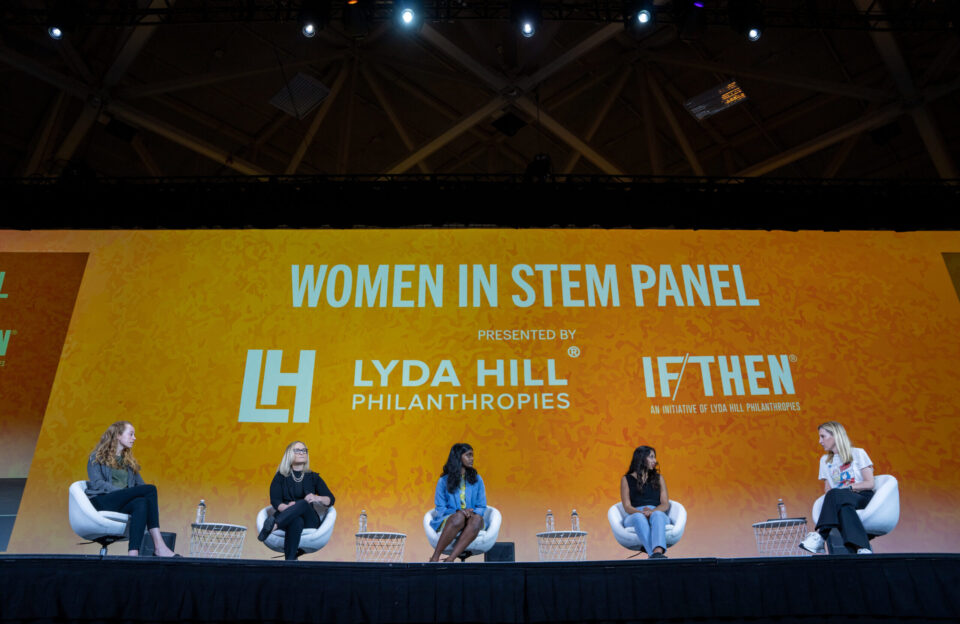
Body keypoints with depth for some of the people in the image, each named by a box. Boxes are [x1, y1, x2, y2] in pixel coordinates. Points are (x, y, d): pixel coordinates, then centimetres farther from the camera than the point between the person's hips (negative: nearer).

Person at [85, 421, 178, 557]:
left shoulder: (130, 462, 27)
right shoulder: (97, 457, 10)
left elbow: (140, 484, 20)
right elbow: (97, 483, -6)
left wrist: (154, 506, -2)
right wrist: (125, 492, -20)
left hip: (122, 504, 5)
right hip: (102, 501, -5)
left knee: (142, 503, -34)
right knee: (151, 489, -29)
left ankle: (133, 553, -47)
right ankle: (159, 546, -40)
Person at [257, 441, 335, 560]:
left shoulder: (313, 477, 17)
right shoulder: (280, 477, 14)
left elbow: (331, 499, 9)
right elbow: (275, 501, 0)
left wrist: (318, 498, -15)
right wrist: (287, 507, -24)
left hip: (310, 521, 1)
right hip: (286, 519, -1)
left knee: (303, 503, -36)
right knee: (296, 521, -40)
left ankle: (273, 525, -56)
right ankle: (290, 559, -55)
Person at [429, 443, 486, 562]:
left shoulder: (477, 480, 15)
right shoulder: (444, 481, 8)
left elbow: (482, 507, 13)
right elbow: (440, 508, 4)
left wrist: (472, 512, -11)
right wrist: (458, 512, -15)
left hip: (472, 520, 2)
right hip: (447, 520, -2)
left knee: (478, 518, -35)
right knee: (459, 517, -38)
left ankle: (450, 559, -43)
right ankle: (435, 558, -33)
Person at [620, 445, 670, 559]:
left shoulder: (658, 478, 20)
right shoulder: (626, 479, 13)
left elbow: (665, 504, 8)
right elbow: (627, 507, 2)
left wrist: (652, 511, -15)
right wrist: (642, 512, -20)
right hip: (634, 516, -1)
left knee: (657, 515, -36)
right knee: (639, 517, -38)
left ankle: (658, 552, -61)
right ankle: (654, 554, -57)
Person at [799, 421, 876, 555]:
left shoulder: (857, 453, 9)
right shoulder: (825, 460, 21)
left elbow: (870, 484, 0)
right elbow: (827, 489, 15)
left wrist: (847, 488, -11)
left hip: (863, 498, -3)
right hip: (842, 501, 3)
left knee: (835, 495, -37)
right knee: (844, 507, -37)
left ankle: (820, 535, -49)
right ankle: (861, 548, -51)